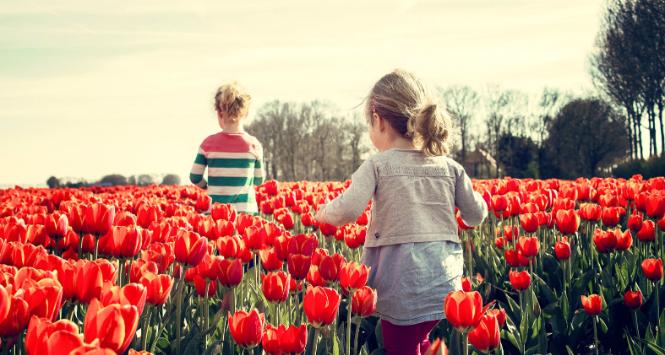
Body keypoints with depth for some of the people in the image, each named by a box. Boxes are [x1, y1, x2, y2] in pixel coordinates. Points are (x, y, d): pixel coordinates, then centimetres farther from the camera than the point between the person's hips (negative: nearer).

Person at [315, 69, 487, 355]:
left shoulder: (377, 165, -6)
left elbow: (347, 211, -18)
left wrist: (324, 213, 3)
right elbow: (476, 216, 13)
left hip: (401, 286, -4)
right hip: (445, 285, 5)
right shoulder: (450, 167, 7)